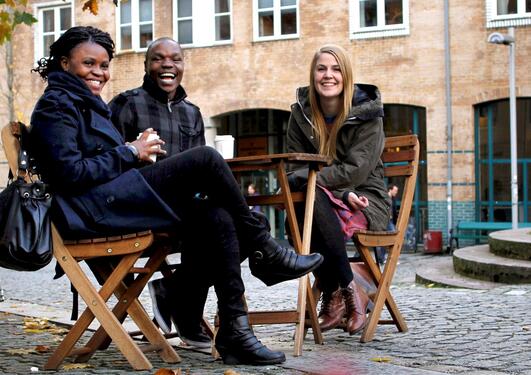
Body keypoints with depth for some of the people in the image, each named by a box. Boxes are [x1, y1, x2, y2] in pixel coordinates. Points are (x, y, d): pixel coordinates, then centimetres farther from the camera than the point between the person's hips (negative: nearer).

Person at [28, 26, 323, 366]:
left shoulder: (86, 104, 29)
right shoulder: (56, 105, -1)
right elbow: (70, 173, -14)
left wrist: (137, 153, 7)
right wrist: (130, 153, -7)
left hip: (114, 203, 9)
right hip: (95, 210, -9)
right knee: (205, 158, -18)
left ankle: (234, 332, -14)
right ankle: (267, 251, -7)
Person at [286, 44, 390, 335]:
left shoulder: (366, 113, -6)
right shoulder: (301, 113, 4)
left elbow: (356, 169, -17)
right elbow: (297, 165, -2)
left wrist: (298, 179, -25)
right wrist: (342, 192, -20)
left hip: (365, 200, -3)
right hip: (321, 202, 3)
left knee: (310, 195, -34)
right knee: (305, 198, -35)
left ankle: (335, 294, -25)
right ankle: (349, 292, -28)